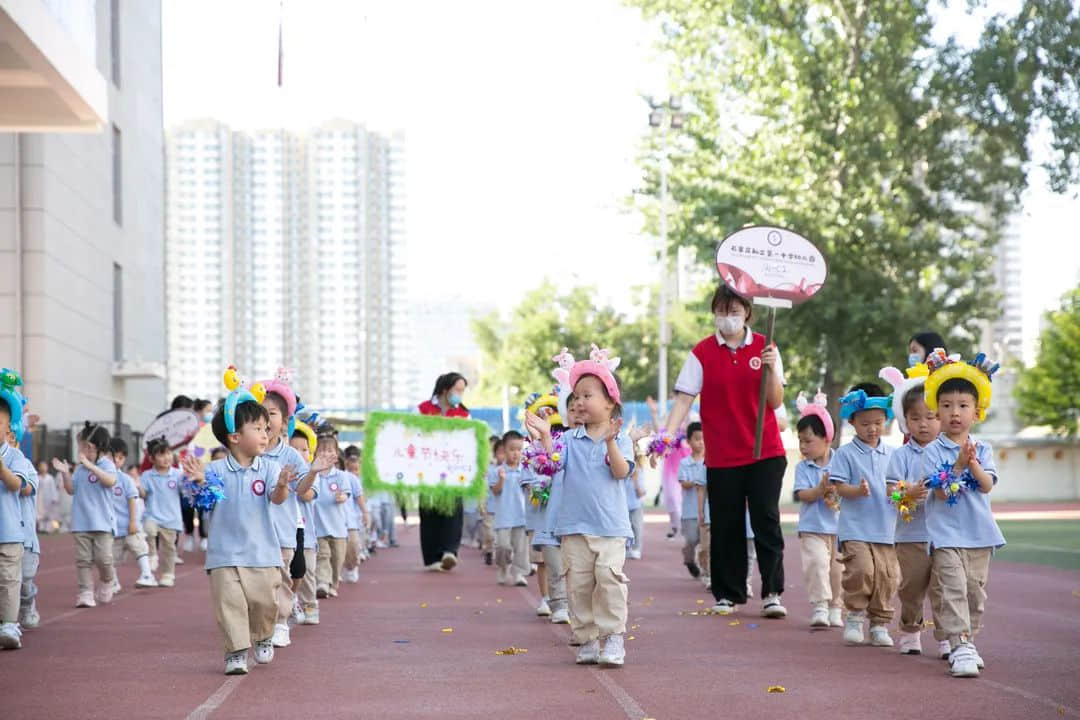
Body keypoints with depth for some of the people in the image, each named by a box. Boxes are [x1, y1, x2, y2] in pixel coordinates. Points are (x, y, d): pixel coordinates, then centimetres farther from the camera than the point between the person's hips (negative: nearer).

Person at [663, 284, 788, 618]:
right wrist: (667, 436, -17)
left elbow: (775, 402, -2)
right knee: (726, 527, 6)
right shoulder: (703, 352, 0)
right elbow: (684, 399, -4)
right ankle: (727, 594, 15)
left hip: (765, 452, 0)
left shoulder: (764, 348, 2)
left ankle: (773, 593, -3)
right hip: (721, 455, 0)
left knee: (766, 521, -6)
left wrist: (771, 370, -19)